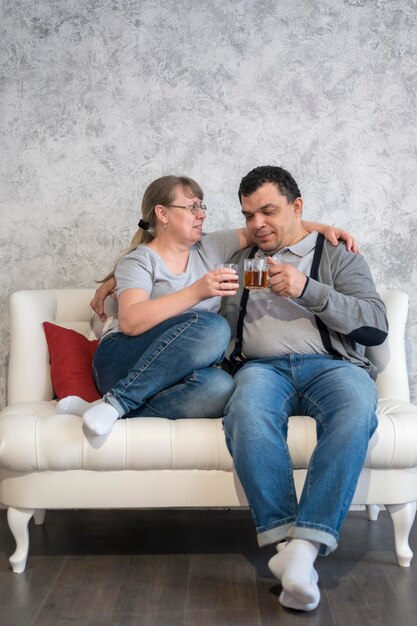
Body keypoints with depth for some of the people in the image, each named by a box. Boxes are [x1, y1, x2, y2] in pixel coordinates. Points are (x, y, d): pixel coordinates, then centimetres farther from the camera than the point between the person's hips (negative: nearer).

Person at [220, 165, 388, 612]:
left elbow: (376, 326, 3)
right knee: (246, 413, -37)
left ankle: (305, 546, -39)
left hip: (332, 364, -1)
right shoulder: (239, 262, 28)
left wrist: (306, 288, -8)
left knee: (355, 412, -38)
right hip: (262, 368, 2)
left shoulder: (338, 257, 17)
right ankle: (284, 542, -35)